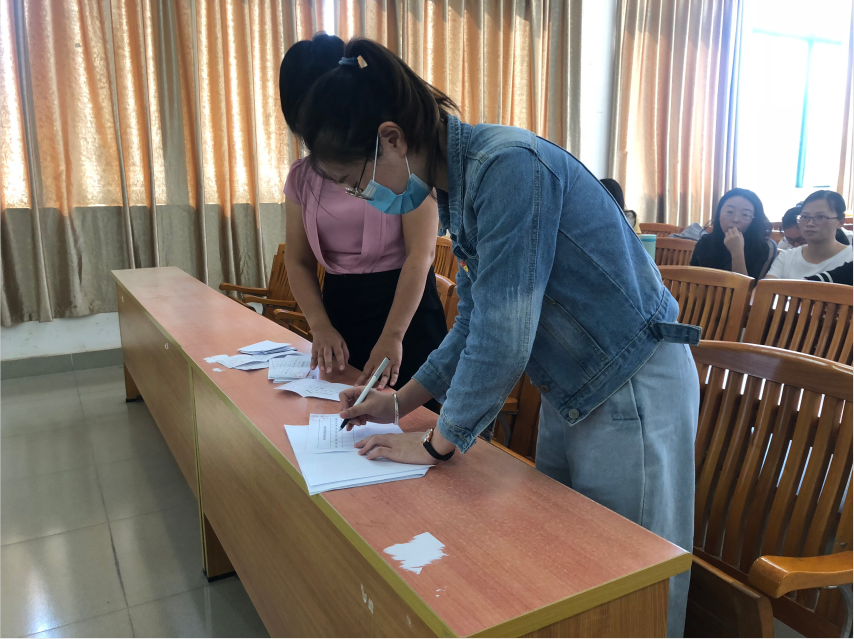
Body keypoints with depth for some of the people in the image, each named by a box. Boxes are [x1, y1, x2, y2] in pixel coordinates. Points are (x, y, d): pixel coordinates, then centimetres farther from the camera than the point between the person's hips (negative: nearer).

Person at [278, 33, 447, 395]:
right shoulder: (302, 177, 6)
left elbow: (420, 253, -15)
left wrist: (392, 336, -24)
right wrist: (321, 327, -11)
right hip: (340, 310, 4)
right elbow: (298, 261, 6)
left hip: (405, 308, -4)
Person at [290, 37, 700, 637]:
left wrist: (437, 443, -12)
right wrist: (402, 401, 10)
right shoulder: (458, 184, 5)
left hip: (631, 393, -8)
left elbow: (504, 334, -25)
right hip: (571, 393, 9)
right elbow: (475, 322, 12)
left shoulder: (509, 166, -24)